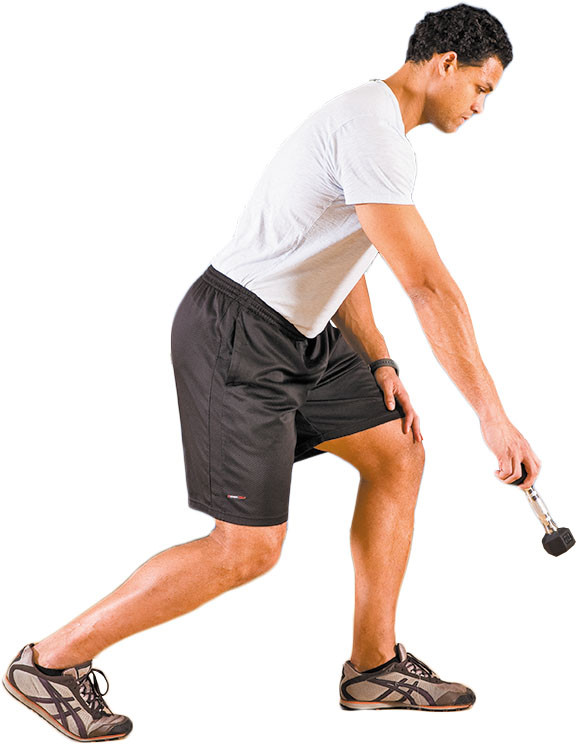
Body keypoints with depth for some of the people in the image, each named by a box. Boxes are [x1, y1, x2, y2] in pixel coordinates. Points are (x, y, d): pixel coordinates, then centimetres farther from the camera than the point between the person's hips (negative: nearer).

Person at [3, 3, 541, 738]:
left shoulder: (380, 127, 15)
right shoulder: (371, 128, -19)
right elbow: (429, 286, -24)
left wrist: (379, 364, 12)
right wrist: (493, 415, -22)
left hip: (297, 334, 11)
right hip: (238, 337, -11)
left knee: (398, 456, 9)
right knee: (248, 549, -7)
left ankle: (374, 666, 19)